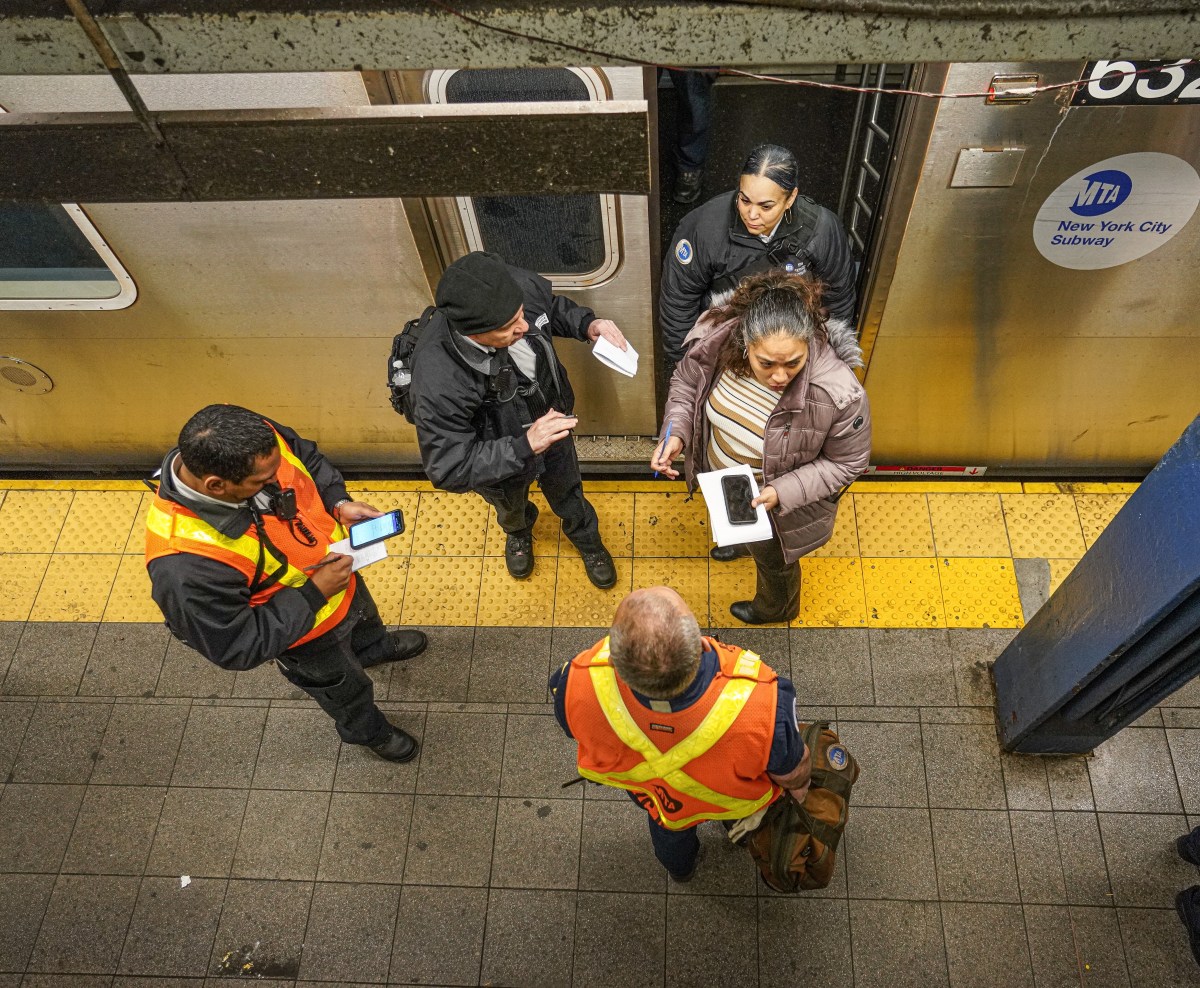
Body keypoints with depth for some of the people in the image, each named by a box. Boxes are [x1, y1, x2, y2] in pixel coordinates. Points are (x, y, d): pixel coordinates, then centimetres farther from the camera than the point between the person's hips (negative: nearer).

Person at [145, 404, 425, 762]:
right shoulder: (188, 568, -46)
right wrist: (314, 592, -33)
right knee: (346, 687, 27)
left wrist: (340, 503, -22)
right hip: (308, 631, -5)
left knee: (365, 618, 38)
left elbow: (305, 457, -7)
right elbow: (236, 646, -32)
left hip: (337, 569, 5)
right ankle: (368, 730, 62)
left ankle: (377, 647, 75)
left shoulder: (255, 442, -31)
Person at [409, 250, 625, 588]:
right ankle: (518, 532, 71)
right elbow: (449, 469, -35)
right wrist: (525, 446, -45)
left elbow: (553, 307, -7)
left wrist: (588, 324, -26)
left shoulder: (521, 285, -33)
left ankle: (586, 538, 66)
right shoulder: (439, 382, -46)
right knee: (511, 506, 34)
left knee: (567, 492, 33)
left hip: (551, 422, 3)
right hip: (498, 461, -3)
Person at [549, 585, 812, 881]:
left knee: (668, 828, 39)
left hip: (647, 791, 2)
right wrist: (799, 788, 3)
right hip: (735, 800, -1)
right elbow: (792, 769, -24)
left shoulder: (580, 684, -45)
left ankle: (680, 867, 73)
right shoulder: (761, 704, -49)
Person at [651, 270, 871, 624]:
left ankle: (776, 607, 66)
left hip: (774, 502, -4)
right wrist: (676, 433, -25)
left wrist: (782, 493, -32)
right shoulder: (718, 338, -31)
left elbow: (845, 462, -22)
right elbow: (686, 382, -9)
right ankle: (745, 542, 78)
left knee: (772, 558, 30)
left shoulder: (838, 394, -40)